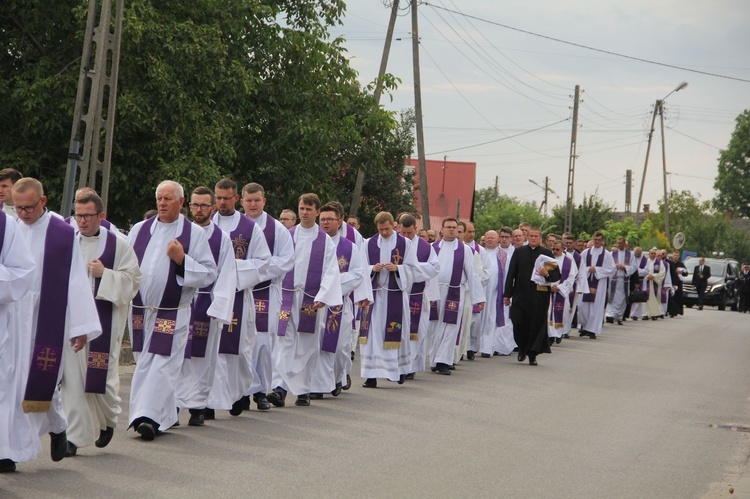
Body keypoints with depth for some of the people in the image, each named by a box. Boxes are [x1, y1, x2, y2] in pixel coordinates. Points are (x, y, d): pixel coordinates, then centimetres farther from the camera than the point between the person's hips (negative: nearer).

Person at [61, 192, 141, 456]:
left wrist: (105, 274, -14)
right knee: (72, 377, -2)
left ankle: (108, 421, 32)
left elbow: (133, 278, -1)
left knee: (101, 375, 2)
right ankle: (75, 436, 3)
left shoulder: (118, 244, 0)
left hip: (104, 320, -2)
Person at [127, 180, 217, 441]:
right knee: (144, 365, 8)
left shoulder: (195, 233, 0)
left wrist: (182, 260, -17)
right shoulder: (139, 230, 11)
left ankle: (148, 417, -12)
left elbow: (209, 274, -4)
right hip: (140, 310, 4)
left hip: (173, 314, -4)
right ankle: (166, 416, 19)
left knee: (162, 366, -9)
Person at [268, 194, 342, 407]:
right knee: (284, 342, -10)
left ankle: (303, 390, 13)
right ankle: (280, 388, -17)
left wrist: (321, 298, -14)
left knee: (307, 347, 5)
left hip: (312, 300, 0)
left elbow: (331, 272, -2)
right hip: (286, 297, 0)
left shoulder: (326, 241, 4)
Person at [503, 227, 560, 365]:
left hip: (539, 296, -1)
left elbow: (557, 275, 4)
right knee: (518, 323, -4)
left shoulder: (547, 253, 6)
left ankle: (532, 355, 8)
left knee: (536, 324, 0)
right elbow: (511, 273, 6)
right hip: (520, 294, 1)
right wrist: (507, 294, 1)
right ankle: (522, 348, 21)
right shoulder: (519, 252, 8)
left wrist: (547, 274, -18)